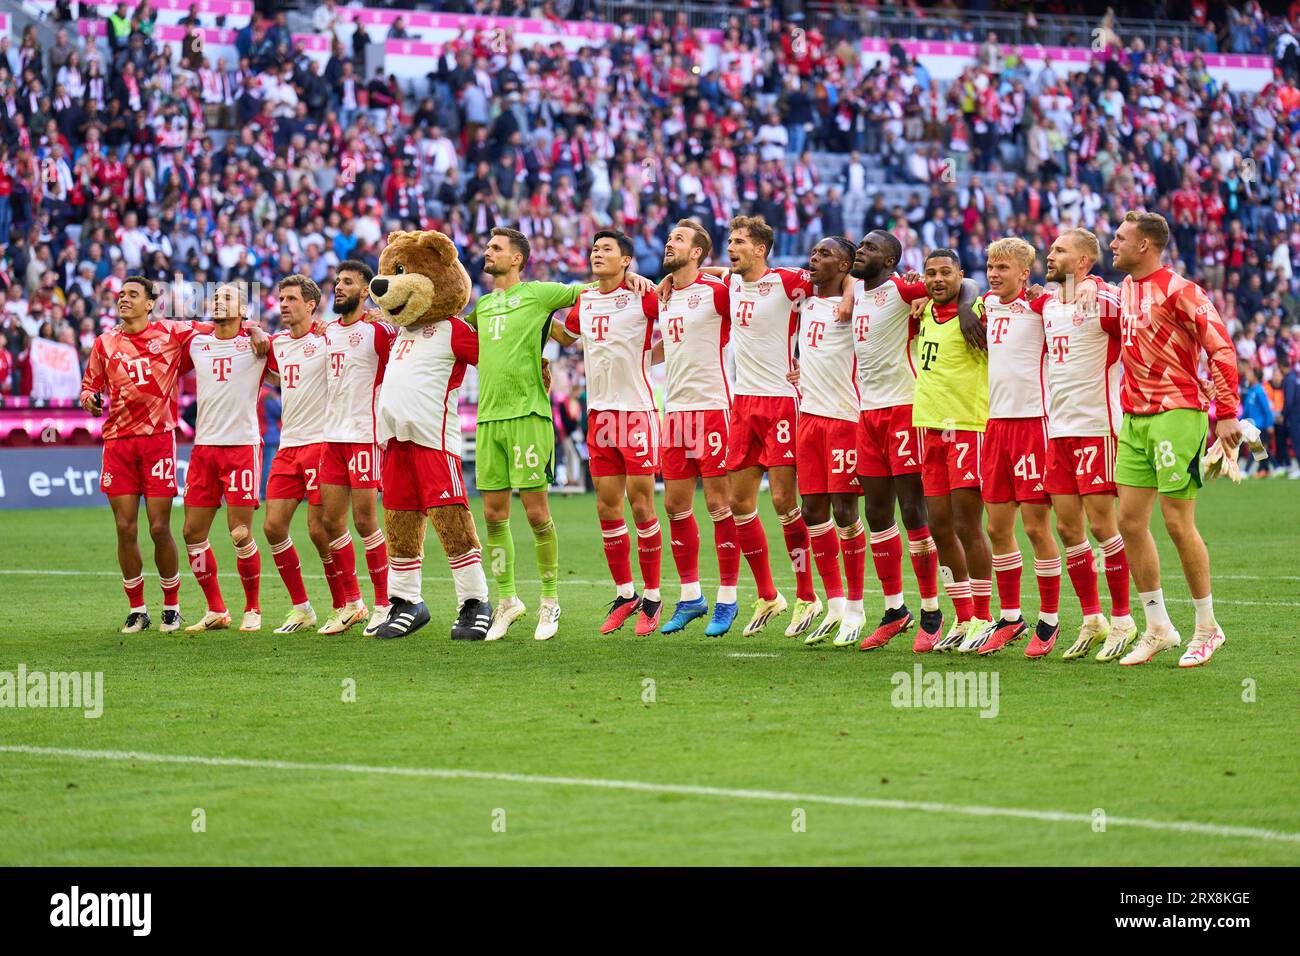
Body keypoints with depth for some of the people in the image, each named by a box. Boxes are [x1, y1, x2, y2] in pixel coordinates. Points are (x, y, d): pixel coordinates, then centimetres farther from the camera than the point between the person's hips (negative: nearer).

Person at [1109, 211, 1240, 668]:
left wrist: (1226, 413, -17)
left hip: (1177, 414, -8)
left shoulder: (1178, 290, -12)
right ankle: (1158, 628, 13)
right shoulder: (1125, 289, 12)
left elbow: (1221, 349, -14)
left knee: (1177, 523, -6)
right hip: (1134, 418, 8)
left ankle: (1207, 627, 7)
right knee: (1130, 521, 5)